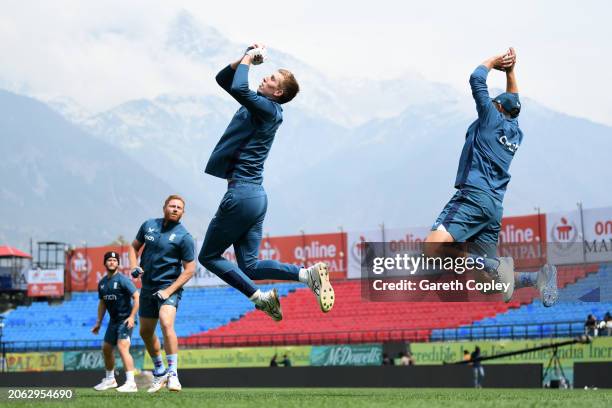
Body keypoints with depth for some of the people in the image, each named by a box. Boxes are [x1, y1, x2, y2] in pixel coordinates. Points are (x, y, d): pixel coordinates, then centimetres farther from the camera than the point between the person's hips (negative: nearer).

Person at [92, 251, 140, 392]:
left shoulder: (123, 279, -13)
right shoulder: (102, 283, 10)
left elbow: (136, 297, -16)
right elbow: (102, 303, 20)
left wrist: (132, 316, -22)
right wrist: (98, 322, 18)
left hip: (125, 320, -8)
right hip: (113, 320, 8)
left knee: (122, 347, -21)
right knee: (106, 348, 16)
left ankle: (131, 383, -24)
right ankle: (110, 379, 35)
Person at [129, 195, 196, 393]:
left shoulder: (184, 237, -10)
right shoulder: (149, 225, 5)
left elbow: (189, 270, -9)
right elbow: (134, 246, 19)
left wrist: (168, 291, -18)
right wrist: (134, 266, -1)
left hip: (169, 287, -6)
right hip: (147, 287, 6)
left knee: (166, 324, -28)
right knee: (145, 332, 13)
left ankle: (173, 374, -25)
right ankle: (159, 373, 32)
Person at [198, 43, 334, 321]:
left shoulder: (268, 109, -11)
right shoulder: (258, 106, 15)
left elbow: (238, 88, -29)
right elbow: (223, 79, 23)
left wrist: (247, 60, -12)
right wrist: (246, 57, 11)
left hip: (241, 194, -9)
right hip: (256, 196, 9)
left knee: (209, 257, 2)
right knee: (249, 266, 8)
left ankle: (259, 298, -5)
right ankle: (308, 274, -5)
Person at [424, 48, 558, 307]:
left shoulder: (492, 118, 2)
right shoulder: (516, 133, 22)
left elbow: (477, 78, 1)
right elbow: (513, 102, 41)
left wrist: (494, 61, 17)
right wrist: (510, 71, 37)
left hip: (474, 196, -9)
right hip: (495, 206, 9)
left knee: (433, 247, -27)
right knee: (494, 280, 9)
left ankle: (496, 267, -32)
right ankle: (538, 277, -11)